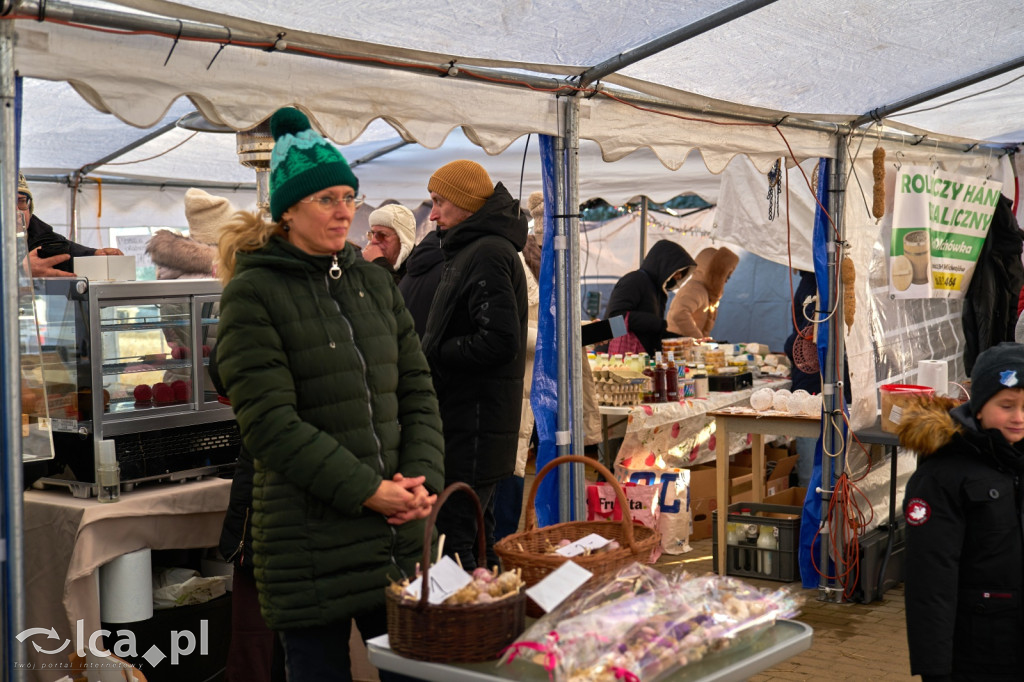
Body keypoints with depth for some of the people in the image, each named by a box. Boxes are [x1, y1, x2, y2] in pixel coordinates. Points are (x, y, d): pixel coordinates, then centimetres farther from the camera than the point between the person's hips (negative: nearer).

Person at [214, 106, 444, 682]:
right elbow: (270, 422, -14)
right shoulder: (253, 294, -6)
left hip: (400, 531, 5)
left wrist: (424, 479, -5)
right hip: (311, 542, -5)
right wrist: (366, 489, -16)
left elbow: (418, 391, 11)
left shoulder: (375, 283, 13)